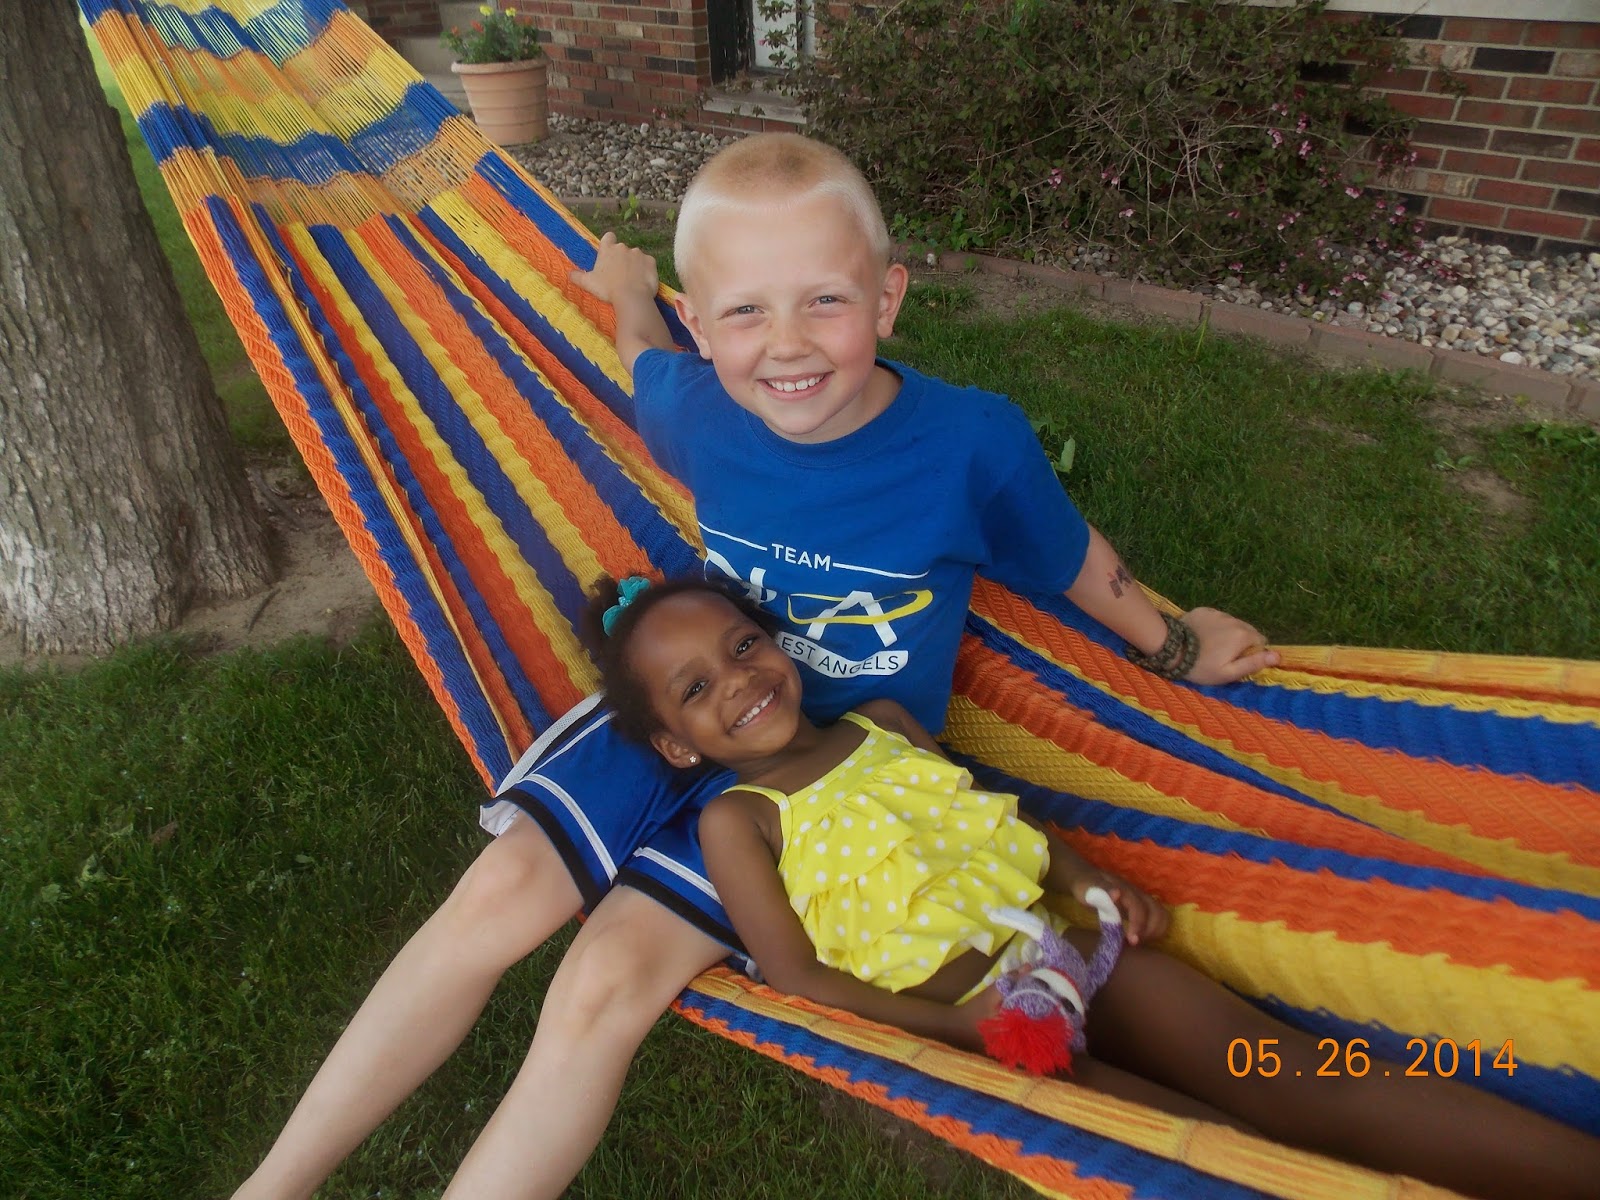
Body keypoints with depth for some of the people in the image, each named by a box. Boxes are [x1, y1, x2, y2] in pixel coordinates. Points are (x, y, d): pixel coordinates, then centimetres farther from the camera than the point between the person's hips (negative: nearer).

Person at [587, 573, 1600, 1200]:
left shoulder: (879, 723, 14)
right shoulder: (735, 822, 0)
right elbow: (798, 974, -7)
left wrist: (1087, 879, 2)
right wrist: (957, 1026, -16)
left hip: (1055, 943, 5)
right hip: (948, 1016, -5)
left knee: (1274, 1061, -13)